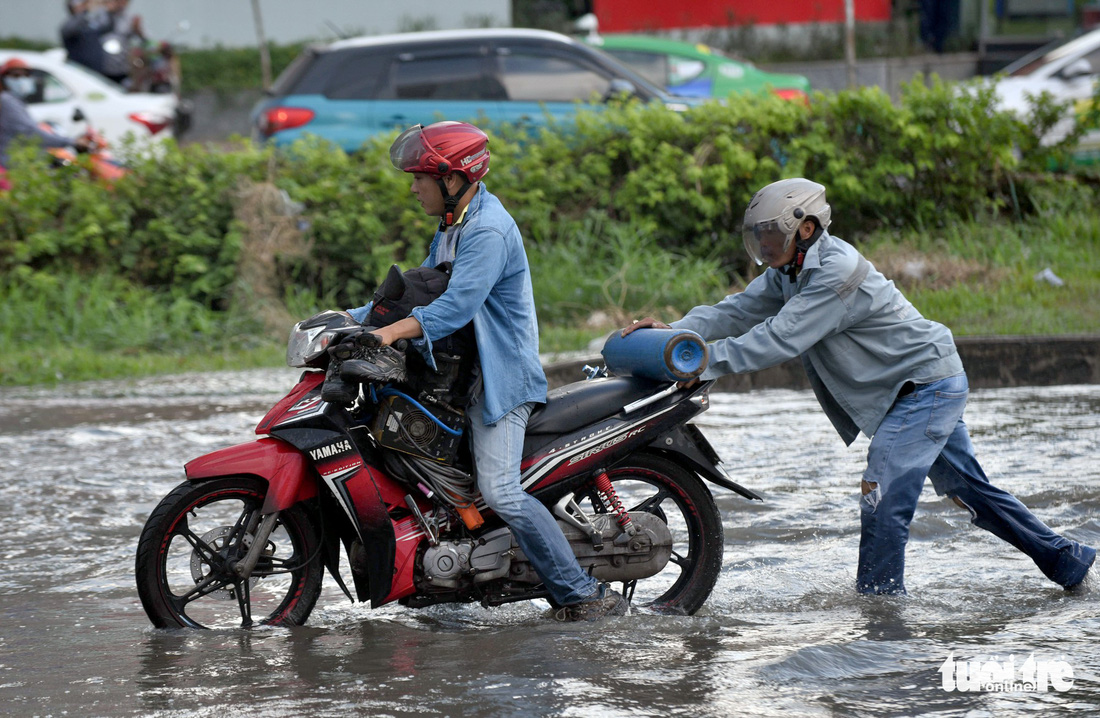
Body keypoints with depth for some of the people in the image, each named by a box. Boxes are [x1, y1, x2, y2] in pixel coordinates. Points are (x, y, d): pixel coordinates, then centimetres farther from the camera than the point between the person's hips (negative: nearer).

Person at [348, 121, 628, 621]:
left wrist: (392, 331, -38)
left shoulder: (489, 231, -17)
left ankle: (586, 595, -18)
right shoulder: (451, 228, 16)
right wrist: (352, 319, 13)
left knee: (500, 492, -23)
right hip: (465, 375, 11)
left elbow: (458, 303, -29)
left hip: (502, 377, -11)